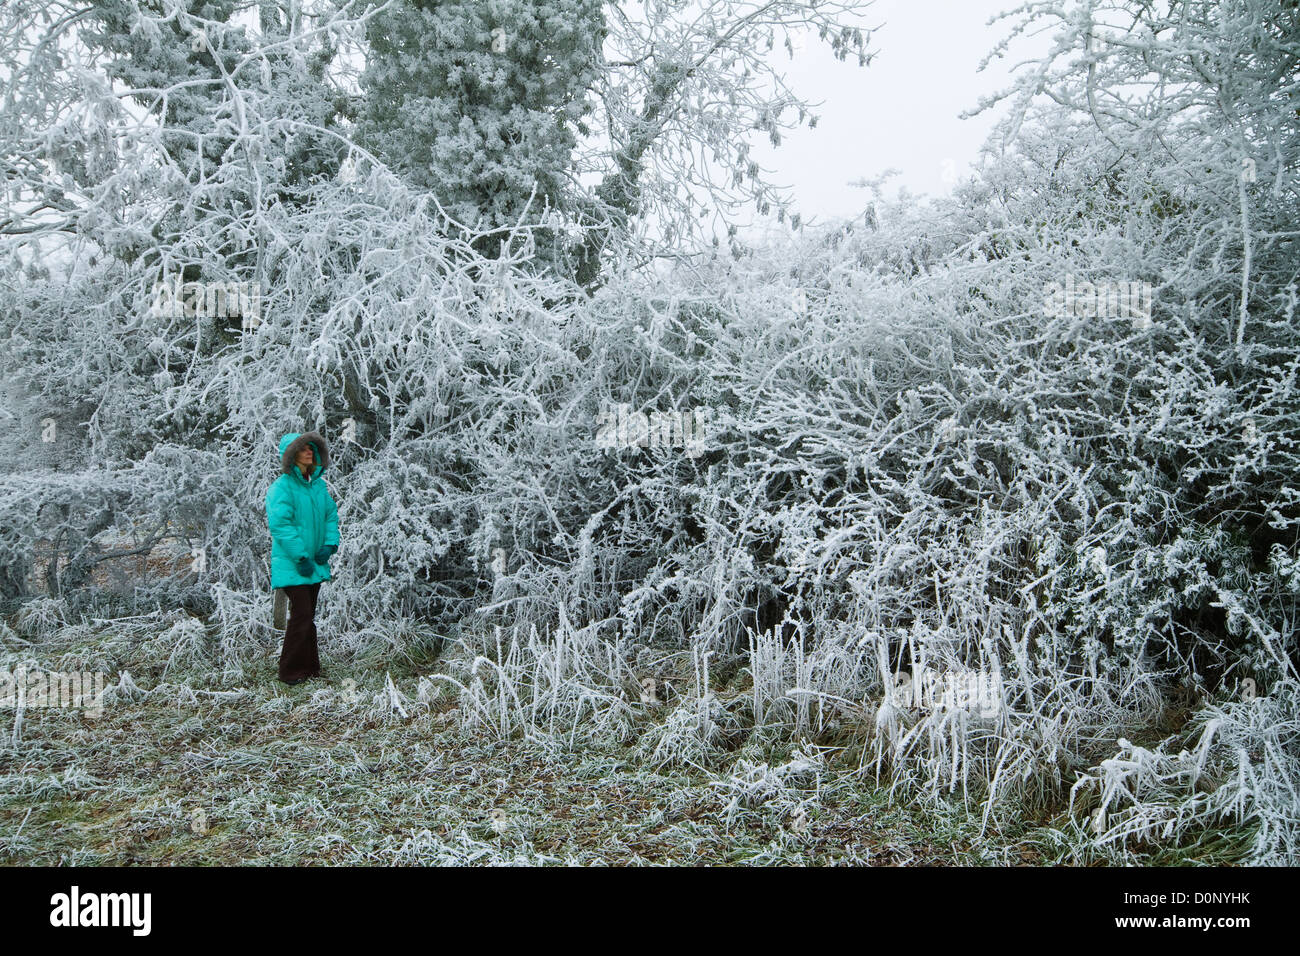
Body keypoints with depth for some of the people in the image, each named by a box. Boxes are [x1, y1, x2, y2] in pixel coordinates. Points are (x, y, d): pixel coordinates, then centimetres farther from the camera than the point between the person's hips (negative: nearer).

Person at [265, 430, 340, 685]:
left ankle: (310, 667, 22)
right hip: (291, 564, -7)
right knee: (301, 614, -9)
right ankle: (290, 672, 2)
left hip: (314, 563, 7)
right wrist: (301, 557, -19)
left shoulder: (318, 484, 9)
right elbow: (280, 524, -19)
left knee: (308, 616, 14)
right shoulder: (282, 487, -14)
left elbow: (331, 514, 15)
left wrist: (330, 544, -1)